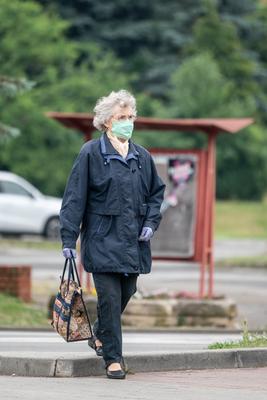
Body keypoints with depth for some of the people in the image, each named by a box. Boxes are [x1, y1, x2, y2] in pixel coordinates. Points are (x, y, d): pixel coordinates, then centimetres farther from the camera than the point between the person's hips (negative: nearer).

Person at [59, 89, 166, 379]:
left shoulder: (142, 157, 10)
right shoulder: (90, 154, -5)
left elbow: (157, 192, 22)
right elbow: (74, 197, -6)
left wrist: (151, 223, 5)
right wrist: (68, 239, -10)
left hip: (134, 242, 5)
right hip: (103, 242, -5)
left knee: (126, 294, 12)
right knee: (109, 298, -8)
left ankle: (100, 334, 38)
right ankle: (113, 358, -2)